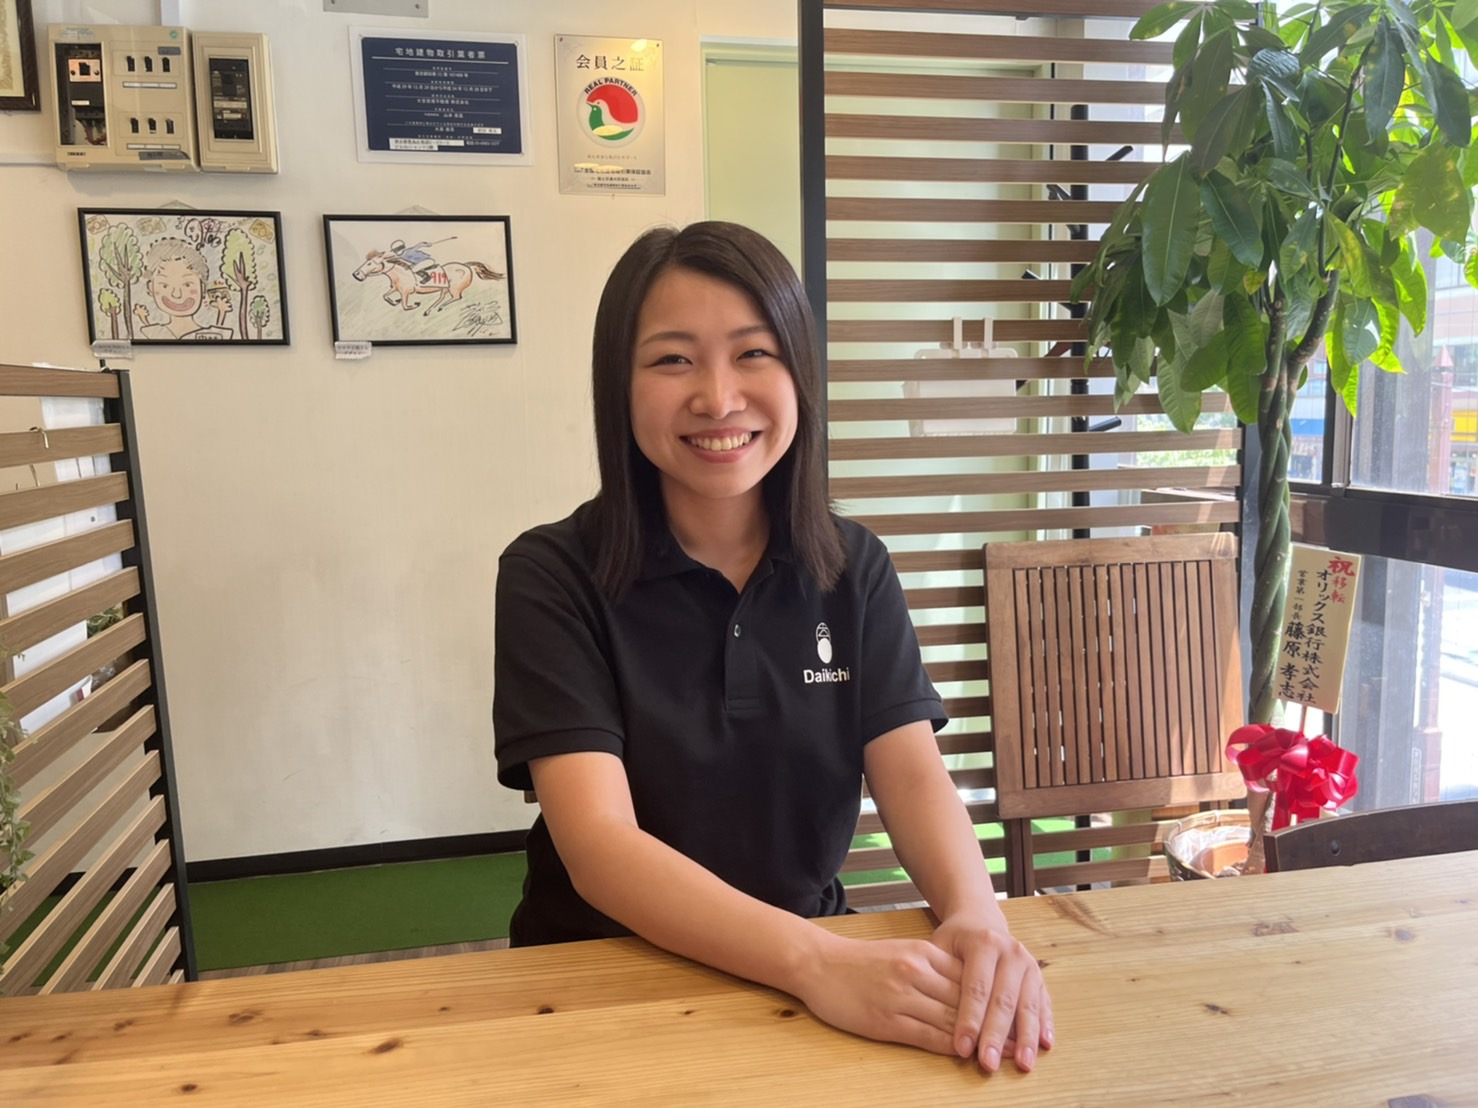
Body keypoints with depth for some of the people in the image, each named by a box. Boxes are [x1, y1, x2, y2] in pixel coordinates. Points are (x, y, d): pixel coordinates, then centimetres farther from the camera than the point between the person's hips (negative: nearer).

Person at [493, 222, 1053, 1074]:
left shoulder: (855, 568, 0)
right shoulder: (552, 576, -11)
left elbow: (914, 775, -7)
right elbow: (599, 845, -19)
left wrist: (977, 917, -27)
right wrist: (814, 961, -32)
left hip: (810, 964, 3)